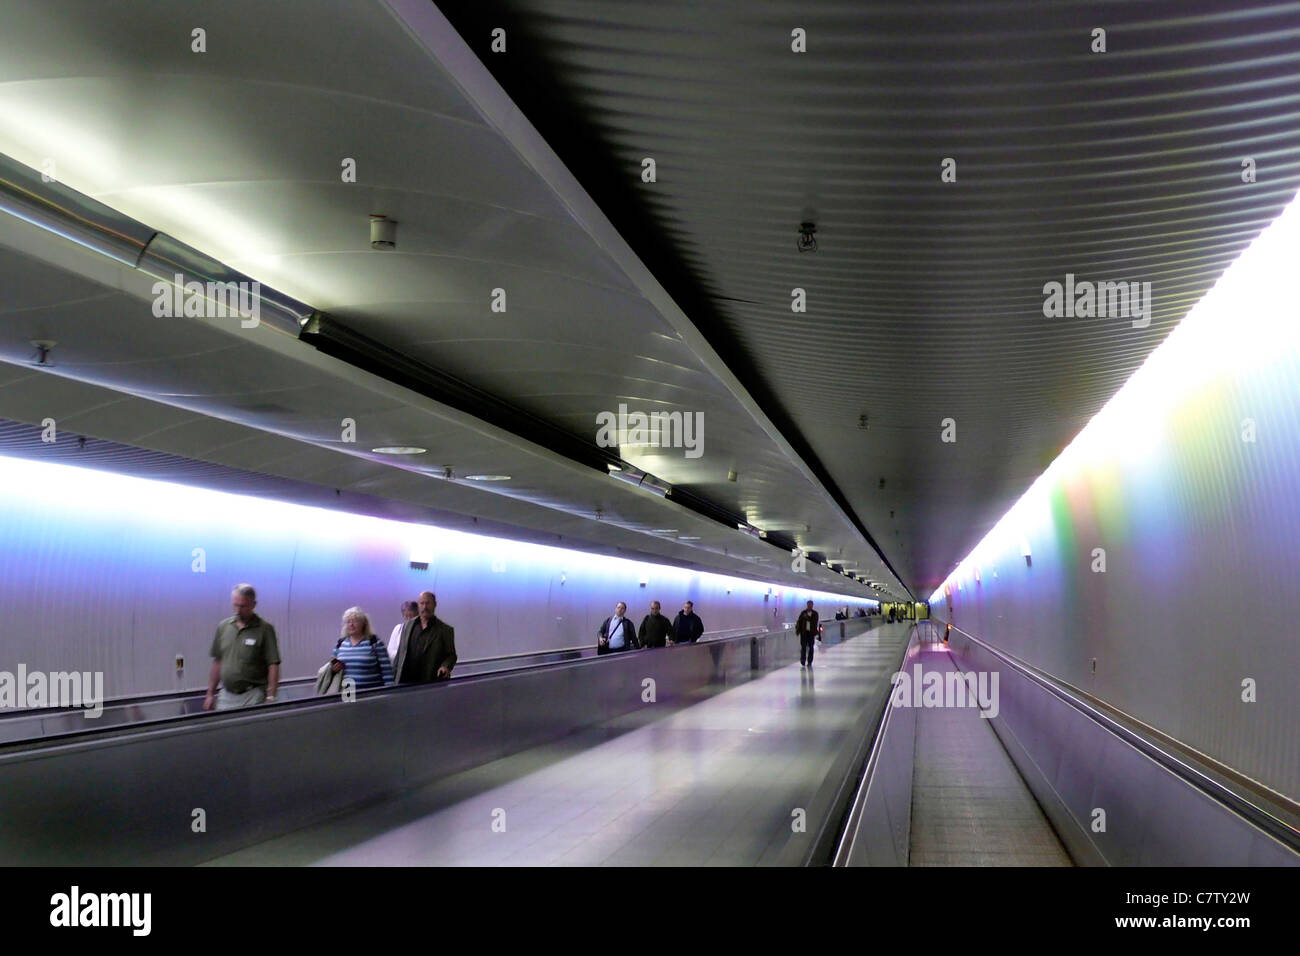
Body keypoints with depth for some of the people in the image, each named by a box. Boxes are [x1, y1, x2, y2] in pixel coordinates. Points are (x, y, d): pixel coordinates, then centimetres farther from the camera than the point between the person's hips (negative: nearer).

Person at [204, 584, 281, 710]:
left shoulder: (264, 629, -6)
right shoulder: (223, 626, 9)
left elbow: (273, 665, -9)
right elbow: (217, 662, 15)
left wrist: (270, 698, -14)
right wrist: (210, 694, 13)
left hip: (253, 697, -4)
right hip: (226, 696, 4)